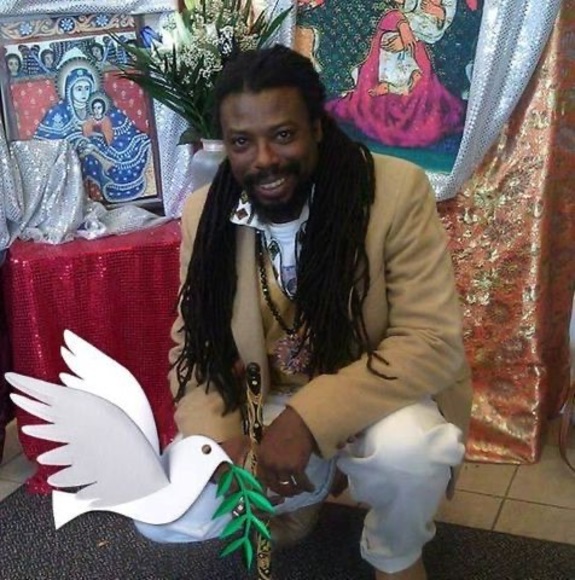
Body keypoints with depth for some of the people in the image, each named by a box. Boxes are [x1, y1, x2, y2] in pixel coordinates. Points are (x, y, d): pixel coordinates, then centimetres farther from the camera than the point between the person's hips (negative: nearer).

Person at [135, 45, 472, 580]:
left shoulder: (397, 190, -20)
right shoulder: (205, 212, -8)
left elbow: (433, 341, -23)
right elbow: (192, 343, -3)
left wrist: (309, 418, -33)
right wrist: (221, 438, -23)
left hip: (378, 398, -3)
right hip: (263, 409, 3)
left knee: (406, 448, -36)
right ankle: (305, 487, 17)